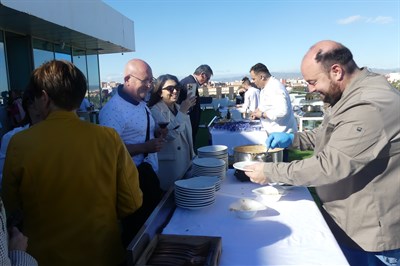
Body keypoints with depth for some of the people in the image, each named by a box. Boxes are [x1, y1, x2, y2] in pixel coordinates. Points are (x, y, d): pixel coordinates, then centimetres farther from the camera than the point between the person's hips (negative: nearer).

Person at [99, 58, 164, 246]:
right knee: (137, 232, 8)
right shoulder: (113, 109, -20)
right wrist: (145, 147, -26)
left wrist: (156, 135, 1)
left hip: (149, 174, 9)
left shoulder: (141, 103, 9)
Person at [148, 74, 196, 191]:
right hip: (168, 167, -7)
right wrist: (182, 112, -25)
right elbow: (169, 134, -27)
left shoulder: (179, 108, 11)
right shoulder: (155, 111, -12)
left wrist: (192, 157, 21)